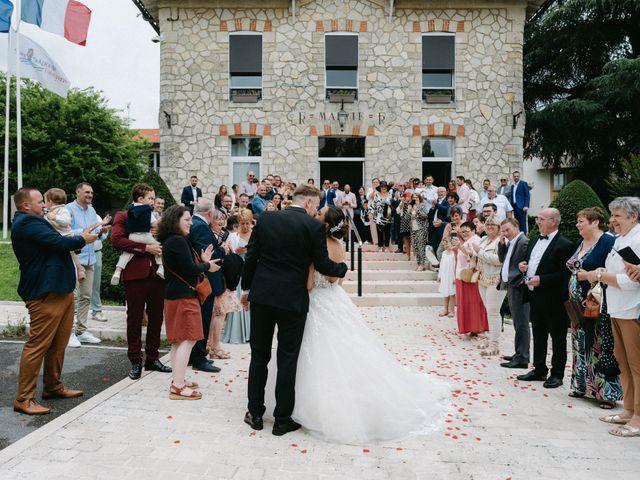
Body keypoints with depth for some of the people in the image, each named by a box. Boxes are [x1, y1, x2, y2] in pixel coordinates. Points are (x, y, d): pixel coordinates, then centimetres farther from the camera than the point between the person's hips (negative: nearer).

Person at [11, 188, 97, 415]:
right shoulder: (28, 223, -14)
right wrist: (82, 239, -3)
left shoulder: (31, 222, 21)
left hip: (60, 290, 11)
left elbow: (54, 243, 20)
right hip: (45, 294, -11)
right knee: (38, 345, -6)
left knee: (58, 344, 17)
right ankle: (23, 398, 1)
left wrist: (77, 238, 4)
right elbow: (60, 243, -20)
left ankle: (53, 386, 28)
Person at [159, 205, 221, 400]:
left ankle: (178, 379, 23)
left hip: (175, 294, 11)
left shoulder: (170, 240, 14)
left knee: (178, 340, 15)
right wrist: (207, 266, -6)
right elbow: (189, 269, -21)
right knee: (187, 339, -8)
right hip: (183, 295, -11)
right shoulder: (178, 241, -17)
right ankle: (178, 387, -6)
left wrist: (202, 260, 7)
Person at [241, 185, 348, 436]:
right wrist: (343, 268, 14)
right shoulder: (314, 226, -8)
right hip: (292, 300, -3)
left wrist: (246, 287, 16)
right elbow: (323, 265, -6)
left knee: (259, 355, 15)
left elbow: (250, 256, 5)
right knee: (287, 360, 7)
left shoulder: (266, 219, 4)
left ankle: (255, 414, 25)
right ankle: (282, 420, 17)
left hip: (261, 295, 4)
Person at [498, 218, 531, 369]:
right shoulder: (510, 243, 14)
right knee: (518, 323, 16)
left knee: (521, 323, -5)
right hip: (511, 286, 10)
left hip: (518, 287, -10)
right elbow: (502, 259, 16)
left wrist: (522, 280, -16)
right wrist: (502, 243, 5)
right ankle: (519, 354, 26)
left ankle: (522, 359, 0)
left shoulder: (524, 242, -16)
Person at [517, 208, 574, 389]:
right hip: (535, 297, 8)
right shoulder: (535, 241, 12)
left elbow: (565, 274, -18)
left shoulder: (564, 245, -13)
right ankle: (539, 370, 28)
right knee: (538, 336, 16)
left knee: (558, 338, 7)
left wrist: (541, 279, -22)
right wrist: (524, 266, 1)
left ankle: (557, 374, 17)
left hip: (553, 299, -8)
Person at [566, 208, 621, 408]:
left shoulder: (608, 242, -11)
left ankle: (607, 392, 5)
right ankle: (583, 385, 25)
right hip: (579, 304, 8)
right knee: (581, 345, 14)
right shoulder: (581, 243, 15)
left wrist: (589, 275, -19)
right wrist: (578, 275, 7)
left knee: (599, 347, -5)